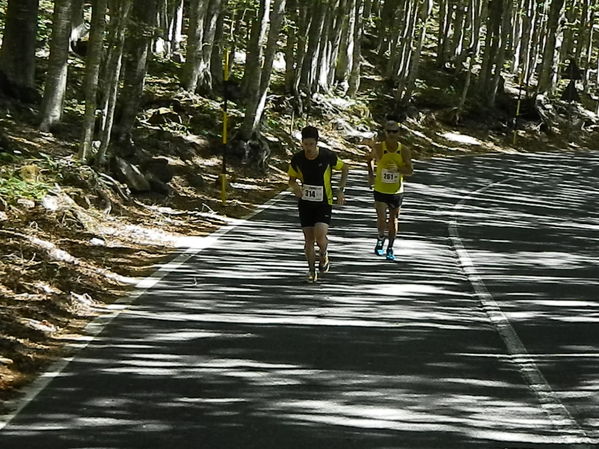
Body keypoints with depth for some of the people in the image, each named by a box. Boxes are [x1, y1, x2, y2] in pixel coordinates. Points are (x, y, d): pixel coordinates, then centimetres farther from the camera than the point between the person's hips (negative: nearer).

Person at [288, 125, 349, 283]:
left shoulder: (328, 156, -14)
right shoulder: (297, 159, -8)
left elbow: (345, 168, 3)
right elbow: (292, 179, 7)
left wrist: (341, 190, -4)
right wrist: (295, 187, -17)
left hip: (324, 202, -2)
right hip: (305, 202, 2)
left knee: (320, 235, -18)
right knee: (308, 238, 1)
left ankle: (324, 255, 16)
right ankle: (312, 270, 19)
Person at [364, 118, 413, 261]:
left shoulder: (404, 151, -8)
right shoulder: (378, 148, -10)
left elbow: (410, 171, -10)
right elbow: (369, 158, 12)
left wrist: (397, 168, -27)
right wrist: (370, 174, 2)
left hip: (396, 192, 2)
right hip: (380, 191, -2)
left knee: (393, 221, 12)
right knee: (382, 220, -14)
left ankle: (390, 248, 29)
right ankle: (380, 238, 17)